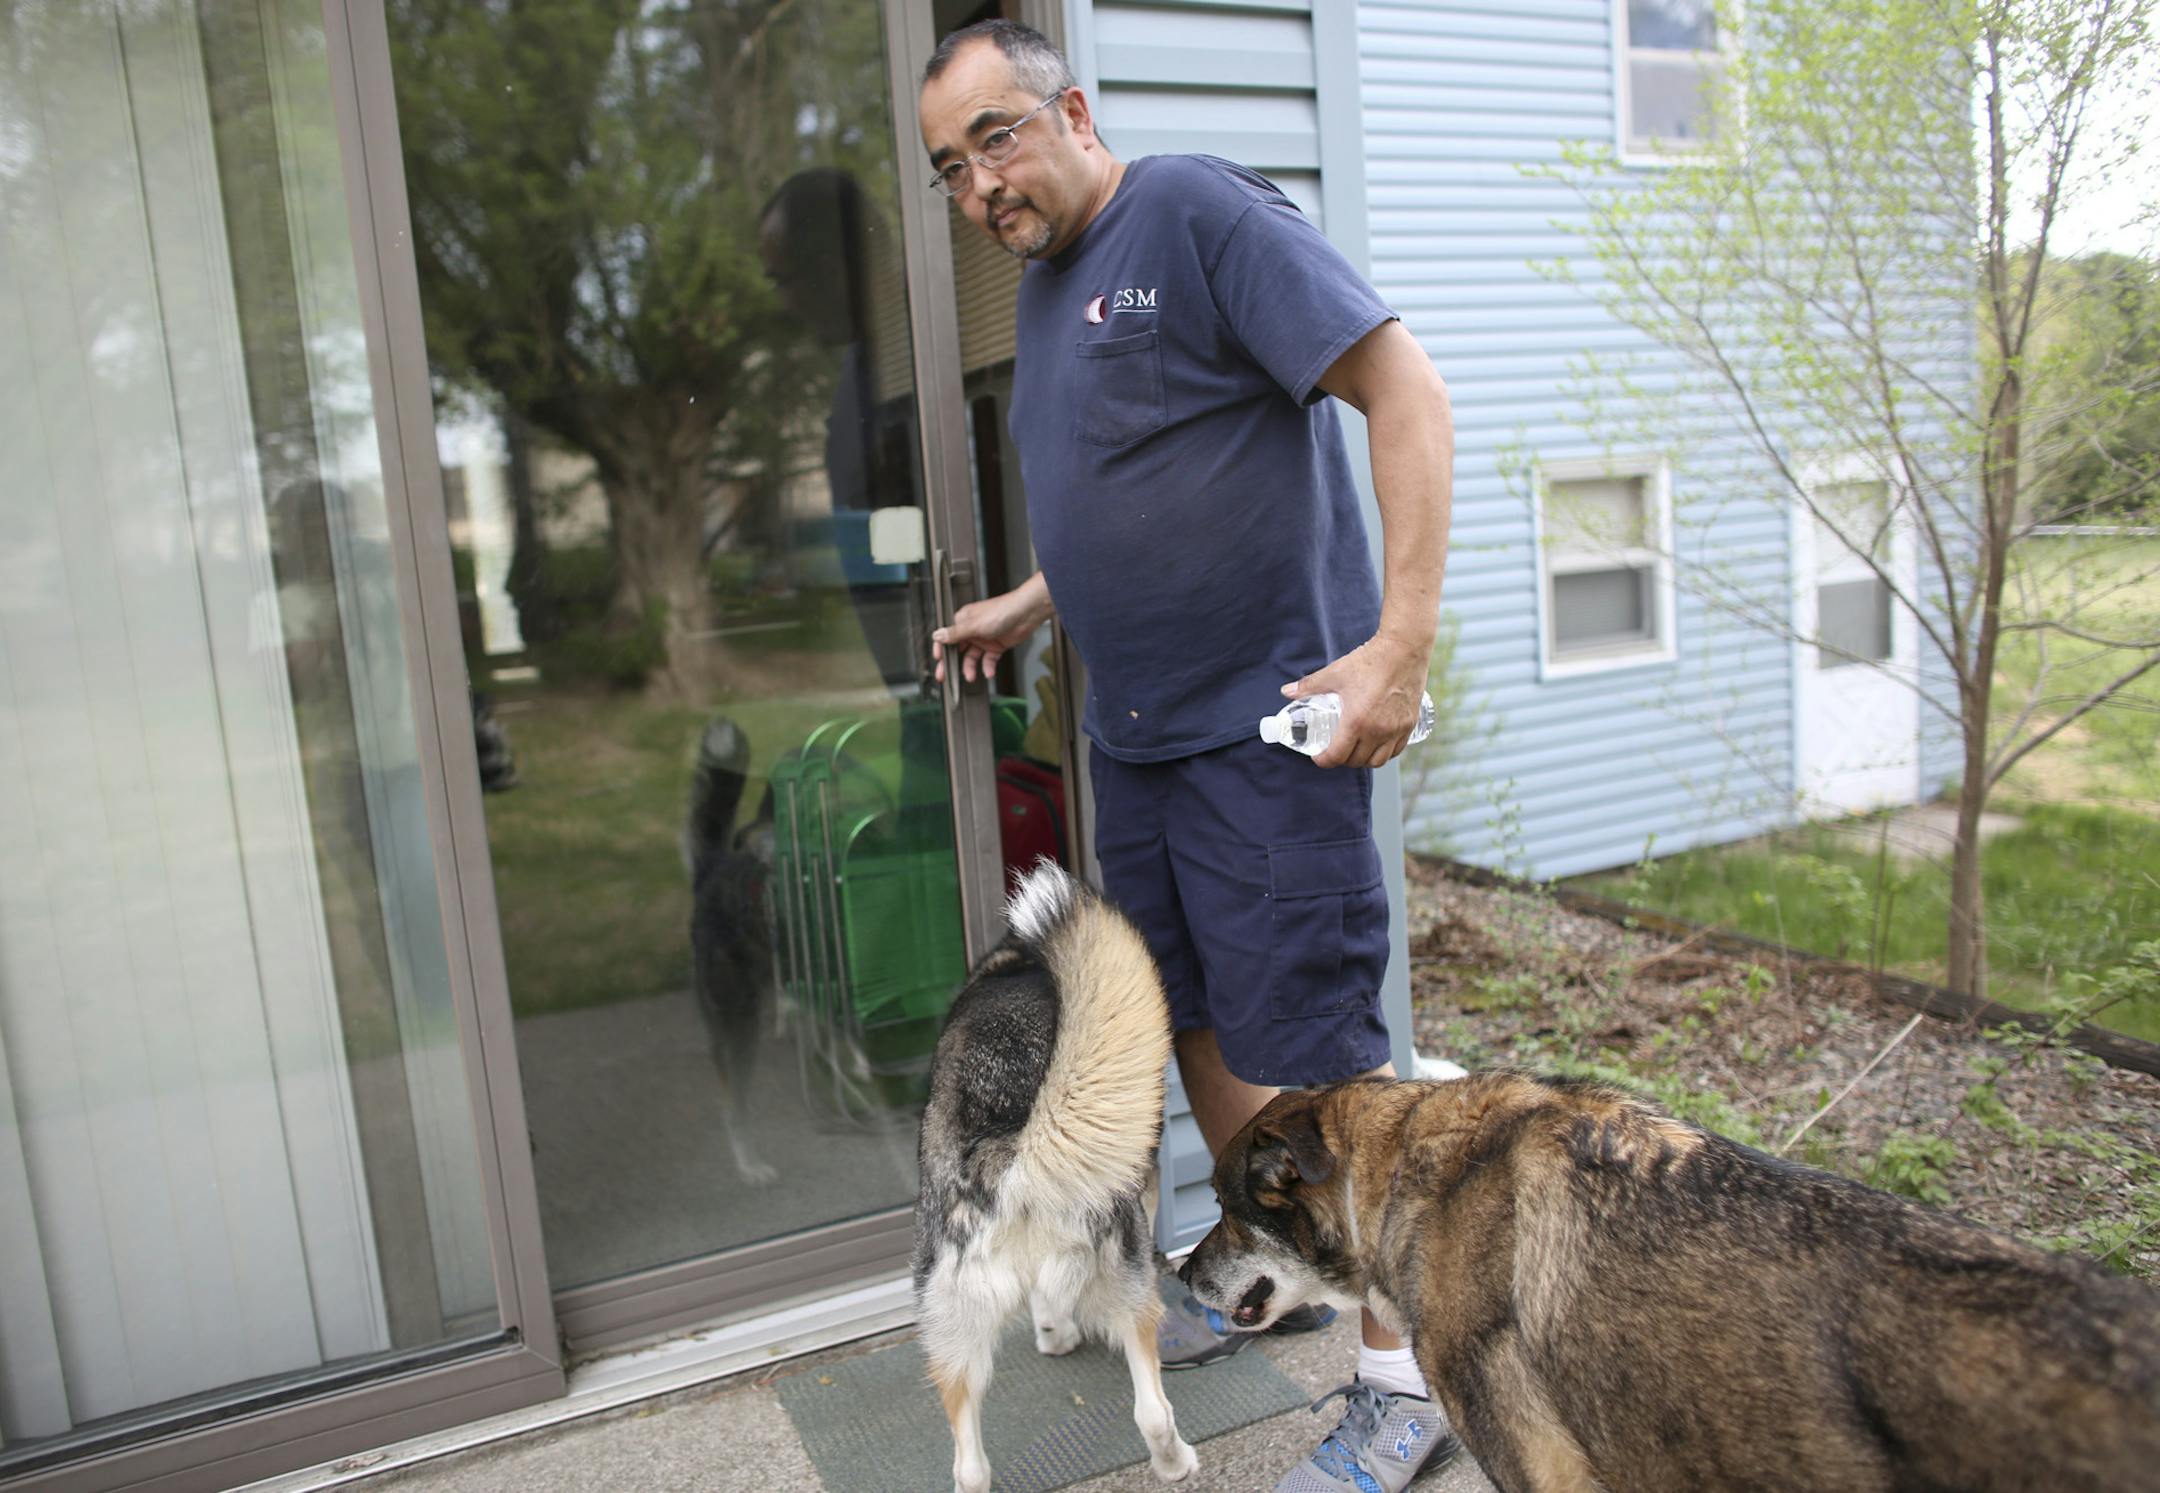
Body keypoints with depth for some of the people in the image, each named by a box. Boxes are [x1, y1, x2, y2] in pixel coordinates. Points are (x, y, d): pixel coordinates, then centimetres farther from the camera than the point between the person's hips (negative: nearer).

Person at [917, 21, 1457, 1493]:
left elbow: (1405, 387, -17)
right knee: (1198, 1025, 17)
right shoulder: (1044, 289, 16)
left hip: (1266, 722, -9)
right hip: (1134, 733, 9)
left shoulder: (1197, 212, -9)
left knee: (1313, 1057, -3)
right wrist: (1026, 608, 18)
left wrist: (1403, 639, -24)